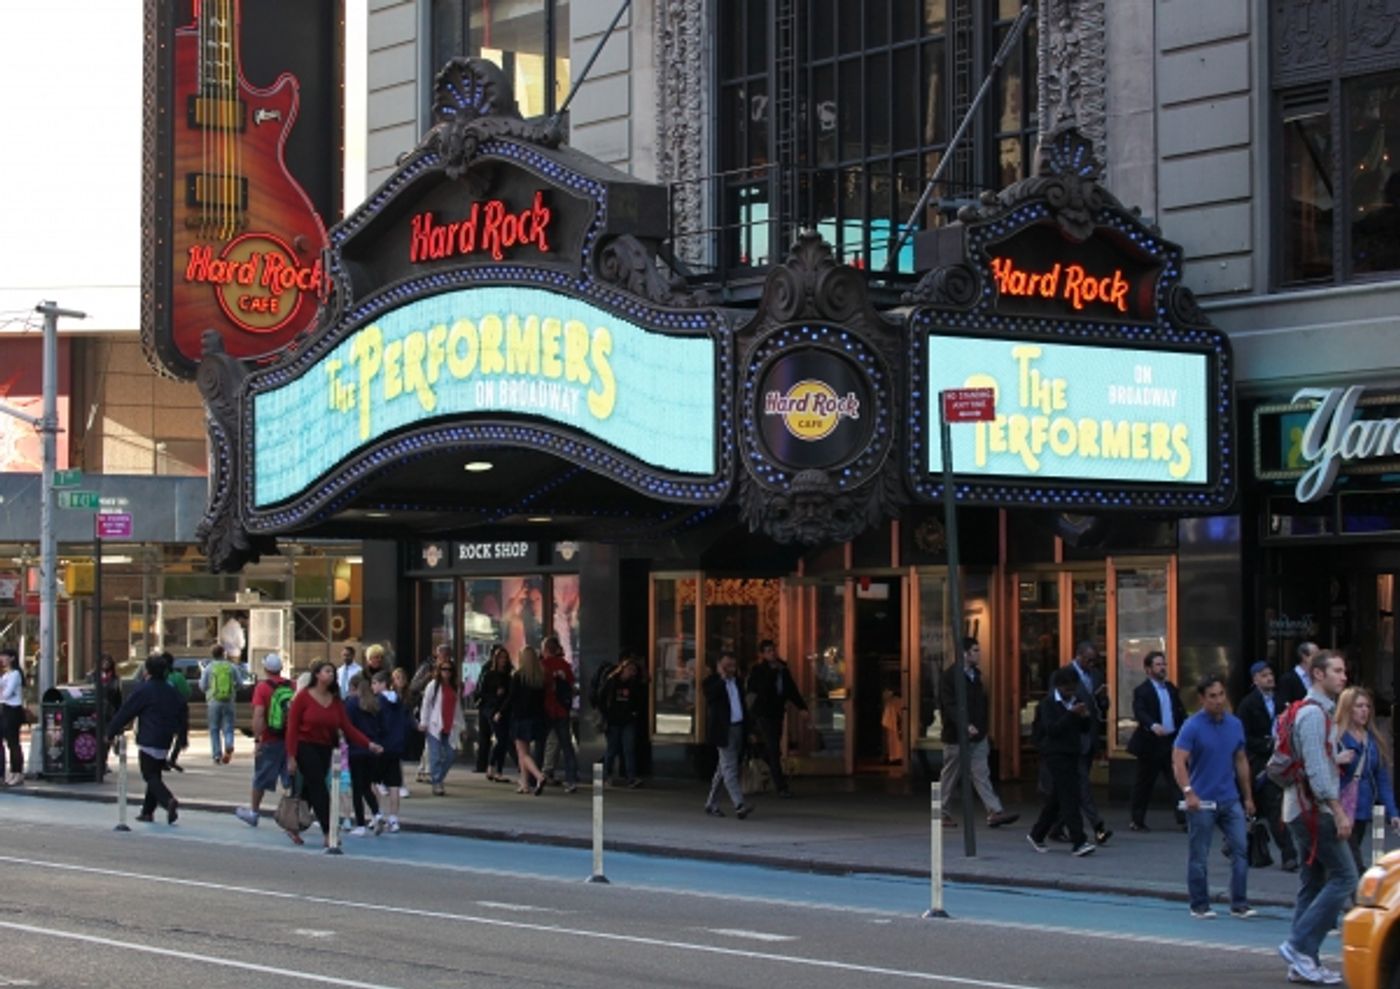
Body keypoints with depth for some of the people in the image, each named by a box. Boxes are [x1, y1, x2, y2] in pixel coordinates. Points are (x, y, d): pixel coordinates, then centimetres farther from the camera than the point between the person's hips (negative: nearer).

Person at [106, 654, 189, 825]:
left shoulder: (143, 691, -9)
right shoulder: (172, 692, 10)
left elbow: (125, 713, -6)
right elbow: (183, 713, 15)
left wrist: (111, 732, 4)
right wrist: (182, 739, 24)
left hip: (148, 741, -7)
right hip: (165, 742, 7)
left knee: (150, 777, -5)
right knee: (155, 775, 16)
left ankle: (169, 801, -28)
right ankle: (148, 811, 17)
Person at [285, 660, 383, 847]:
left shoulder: (335, 701, 7)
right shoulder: (303, 697, -8)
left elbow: (347, 727, 1)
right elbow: (292, 727, -9)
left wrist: (369, 744, -10)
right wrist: (291, 756, -15)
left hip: (324, 750, 5)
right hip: (305, 747, -5)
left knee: (310, 790, 10)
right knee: (319, 789, -12)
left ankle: (294, 828, 24)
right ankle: (327, 833, -13)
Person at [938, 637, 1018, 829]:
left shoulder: (975, 674, 11)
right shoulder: (950, 675, -13)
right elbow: (949, 705, -20)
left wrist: (984, 726, 11)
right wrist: (965, 725, -31)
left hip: (977, 735, 7)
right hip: (956, 736, -7)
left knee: (981, 774, 0)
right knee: (950, 776, 5)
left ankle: (995, 812, -7)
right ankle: (943, 813, 17)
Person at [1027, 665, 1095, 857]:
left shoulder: (1077, 701, 11)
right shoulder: (1048, 703, -7)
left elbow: (1086, 730, 12)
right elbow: (1052, 729, -18)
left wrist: (1086, 717, -10)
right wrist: (1072, 714, -25)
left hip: (1072, 754, 7)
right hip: (1055, 754, -7)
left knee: (1056, 798, 13)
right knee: (1069, 797, -14)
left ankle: (1037, 835, 27)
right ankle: (1078, 842, -19)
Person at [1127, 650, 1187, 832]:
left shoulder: (1171, 688, 14)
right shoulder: (1142, 691, -6)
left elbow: (1181, 713, 17)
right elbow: (1140, 713, -22)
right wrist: (1153, 726, -40)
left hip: (1172, 742, 5)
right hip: (1151, 744, -5)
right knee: (1144, 784, 4)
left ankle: (1185, 818, -6)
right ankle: (1137, 821, 14)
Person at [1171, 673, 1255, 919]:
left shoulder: (1235, 724, 7)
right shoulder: (1192, 727, -10)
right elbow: (1178, 761, -16)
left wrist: (1248, 796, 17)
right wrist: (1188, 792, -30)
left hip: (1230, 800, 5)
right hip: (1202, 802, -4)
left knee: (1241, 849, -3)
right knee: (1198, 857, 3)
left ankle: (1239, 904, 1)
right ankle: (1200, 906, 14)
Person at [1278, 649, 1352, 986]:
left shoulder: (1318, 711, 19)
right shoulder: (1313, 713, -14)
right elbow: (1316, 769, -21)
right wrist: (1338, 812, -22)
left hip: (1304, 809, 10)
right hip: (1314, 809, -10)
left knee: (1313, 883, 10)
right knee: (1343, 876, -10)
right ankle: (1298, 945, -12)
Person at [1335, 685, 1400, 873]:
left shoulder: (1375, 741, 11)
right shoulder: (1333, 736, -7)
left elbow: (1383, 780, 12)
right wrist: (1335, 761, -26)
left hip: (1363, 812, 6)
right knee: (1354, 865, -14)